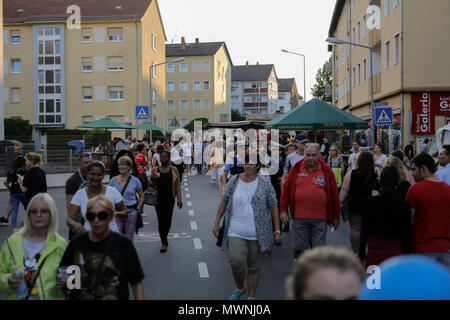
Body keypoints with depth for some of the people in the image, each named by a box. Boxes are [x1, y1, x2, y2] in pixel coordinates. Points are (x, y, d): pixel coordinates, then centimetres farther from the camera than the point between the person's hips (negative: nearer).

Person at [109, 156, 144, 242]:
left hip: (131, 213, 0)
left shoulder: (135, 180, 0)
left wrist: (137, 210, -1)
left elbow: (141, 197, 7)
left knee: (129, 238, 9)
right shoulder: (114, 180, 3)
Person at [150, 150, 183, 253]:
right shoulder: (155, 170, 4)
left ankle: (165, 236, 31)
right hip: (158, 199, 1)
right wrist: (152, 178, -13)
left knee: (168, 220, 2)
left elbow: (177, 185, 0)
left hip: (170, 199, -1)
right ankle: (164, 243, 11)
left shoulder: (174, 170, 1)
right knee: (161, 220, 0)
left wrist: (179, 199, -6)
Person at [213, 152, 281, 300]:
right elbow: (224, 202, 10)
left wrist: (277, 231, -1)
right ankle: (239, 289, 17)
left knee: (254, 267, 7)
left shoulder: (265, 185, 0)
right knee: (236, 262, -13)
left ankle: (251, 296, 26)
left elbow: (273, 208, 2)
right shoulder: (234, 181, 4)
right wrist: (216, 223, 7)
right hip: (235, 233, 0)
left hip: (258, 235, 0)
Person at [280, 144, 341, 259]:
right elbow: (286, 189, 8)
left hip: (320, 218, 0)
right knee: (298, 248, 8)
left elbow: (334, 193, 6)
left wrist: (336, 216, 8)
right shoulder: (296, 169, 4)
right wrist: (283, 210, 4)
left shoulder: (326, 171, 3)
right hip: (299, 217, 1)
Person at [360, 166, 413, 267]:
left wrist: (362, 256, 8)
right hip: (397, 253, 0)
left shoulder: (368, 202, -5)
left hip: (374, 256, 0)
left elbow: (364, 232, -1)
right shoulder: (404, 206, -6)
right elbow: (407, 235, 0)